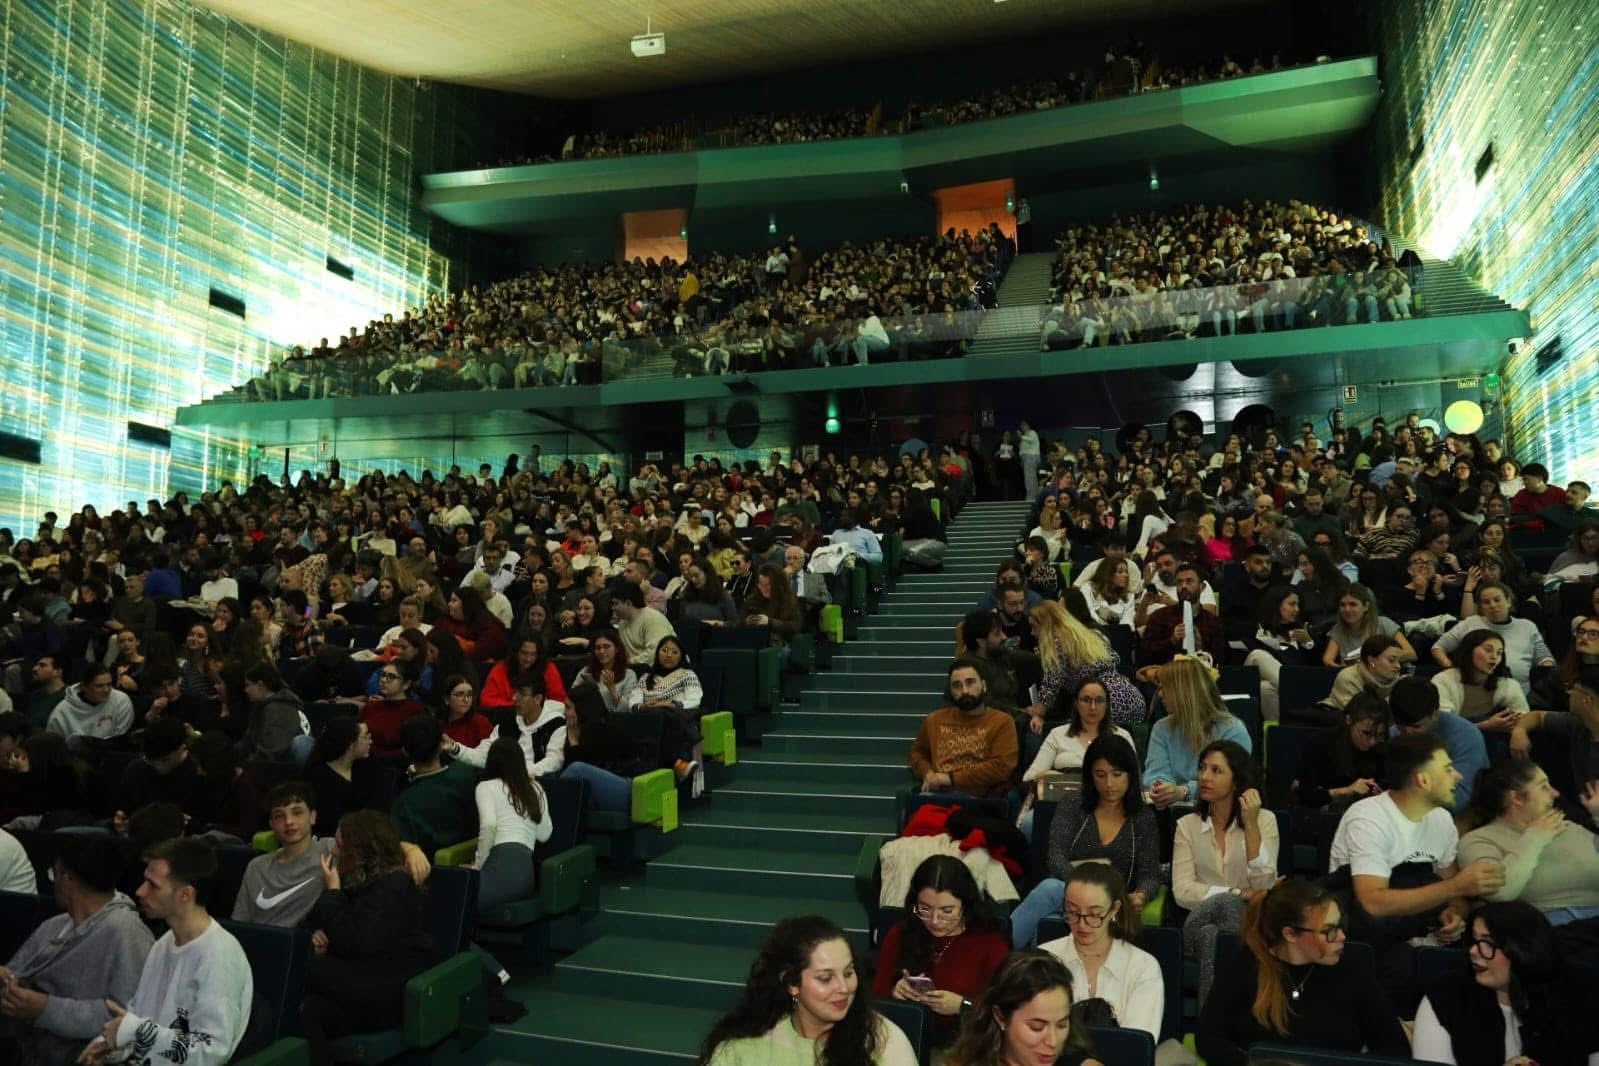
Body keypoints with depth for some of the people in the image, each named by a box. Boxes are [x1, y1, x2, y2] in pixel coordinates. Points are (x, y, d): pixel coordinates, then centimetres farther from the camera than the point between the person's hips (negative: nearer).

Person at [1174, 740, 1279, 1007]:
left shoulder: (1264, 820, 5)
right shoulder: (1188, 825, 9)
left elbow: (1263, 885, -10)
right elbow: (1182, 891, -3)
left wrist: (1251, 825, -16)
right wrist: (1240, 893, -13)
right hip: (1201, 923, 1)